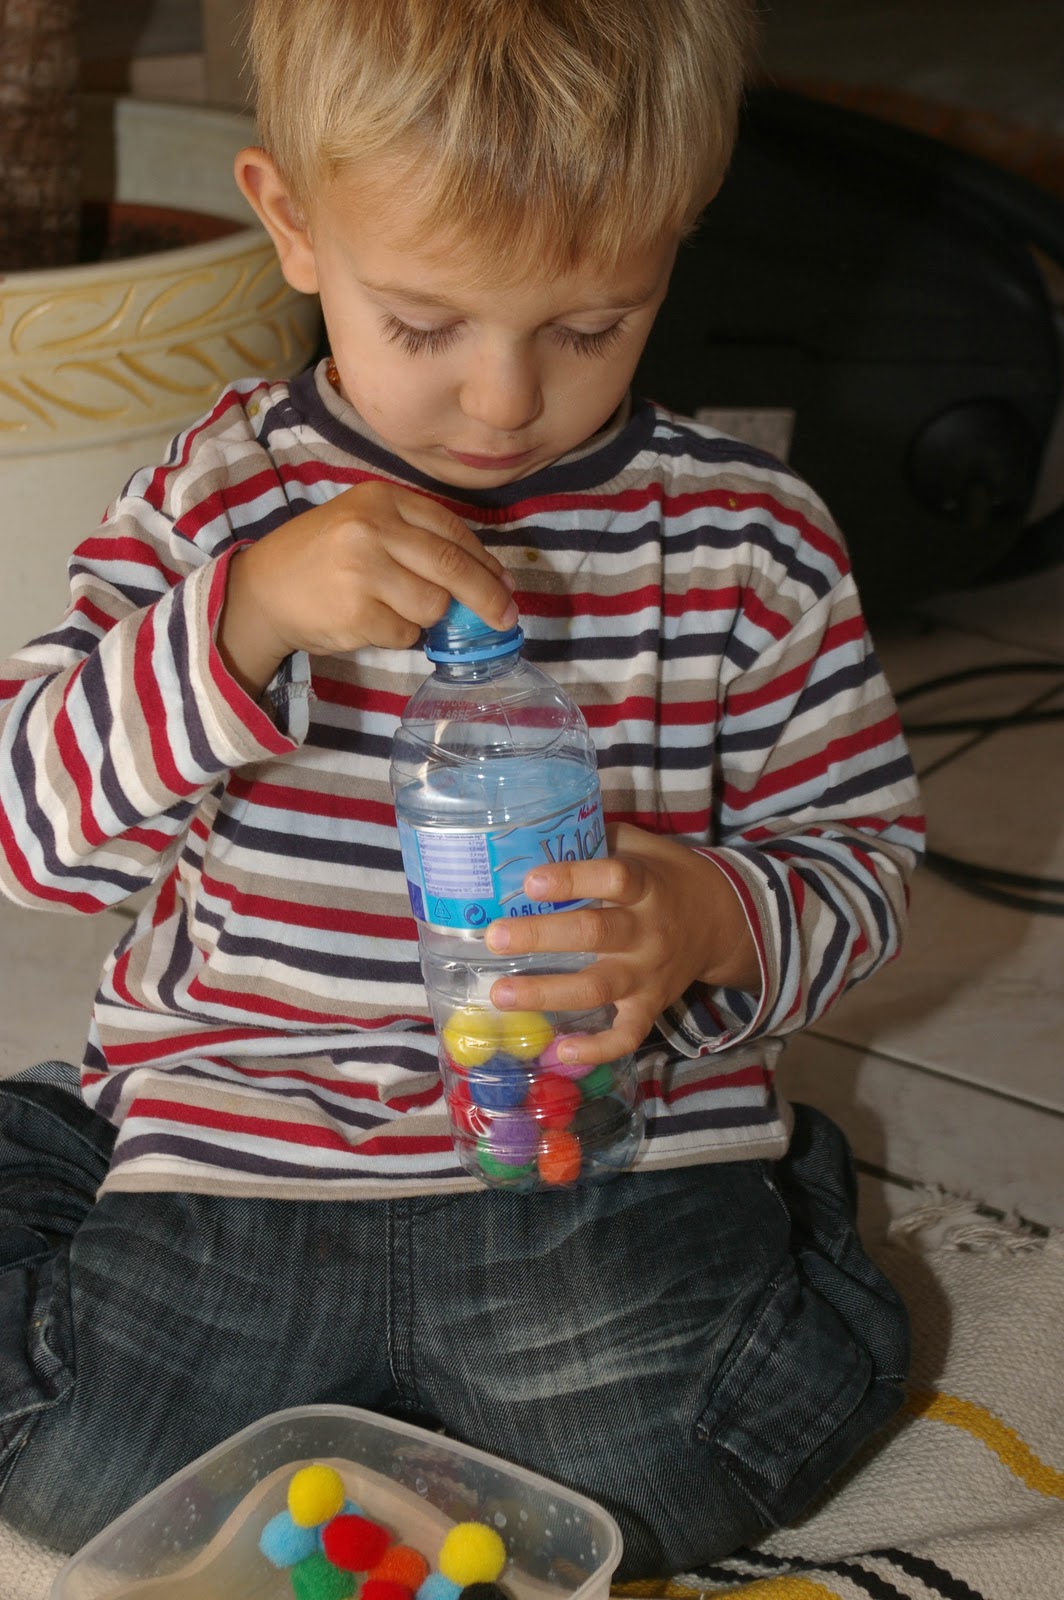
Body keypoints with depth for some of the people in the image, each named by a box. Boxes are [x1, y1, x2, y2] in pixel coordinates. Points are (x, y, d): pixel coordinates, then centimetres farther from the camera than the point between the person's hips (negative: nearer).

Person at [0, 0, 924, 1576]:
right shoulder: (219, 499, -3)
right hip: (237, 1124, 1)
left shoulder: (746, 542, -4)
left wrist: (719, 921, -22)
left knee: (660, 1478, -16)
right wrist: (248, 614, -25)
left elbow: (861, 855, 2)